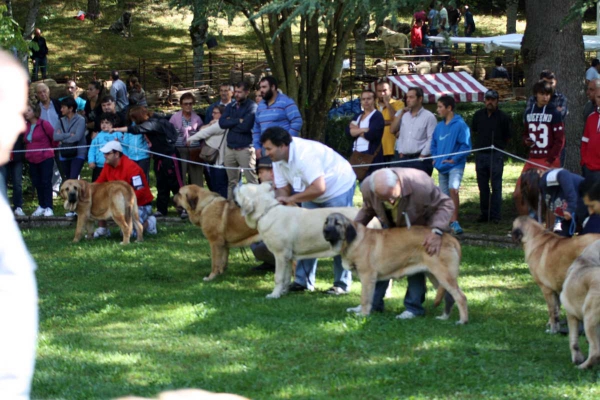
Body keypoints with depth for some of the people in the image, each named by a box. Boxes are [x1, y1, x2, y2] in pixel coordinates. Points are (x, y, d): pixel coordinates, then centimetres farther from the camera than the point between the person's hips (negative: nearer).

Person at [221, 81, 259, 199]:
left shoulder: (252, 106, -4)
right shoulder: (231, 106, 14)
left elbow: (246, 126, -16)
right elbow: (222, 123, 0)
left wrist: (230, 123, -3)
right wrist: (238, 121, -9)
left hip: (245, 149, -6)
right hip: (230, 148, 6)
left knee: (252, 181, -8)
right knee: (232, 182, 11)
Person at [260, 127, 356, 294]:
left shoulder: (304, 154, -36)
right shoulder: (278, 158, -9)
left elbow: (319, 188, -41)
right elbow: (282, 188, -5)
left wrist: (291, 199, -35)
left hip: (339, 188, -8)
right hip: (312, 191, 8)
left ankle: (342, 284, 2)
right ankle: (303, 281, 11)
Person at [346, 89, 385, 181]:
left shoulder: (377, 116, -2)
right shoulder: (358, 116, 20)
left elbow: (371, 134, -15)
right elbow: (348, 131, 5)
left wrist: (356, 130, 1)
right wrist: (363, 130, -11)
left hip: (372, 157, -7)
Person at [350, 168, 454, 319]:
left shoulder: (420, 184, -44)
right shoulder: (368, 188, -30)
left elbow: (446, 204, -32)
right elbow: (368, 209, -5)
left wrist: (437, 231, -45)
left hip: (419, 226, -4)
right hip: (391, 226, 4)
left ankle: (414, 307, -3)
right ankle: (372, 303, 12)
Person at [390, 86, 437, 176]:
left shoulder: (429, 116, -4)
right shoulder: (404, 115, 16)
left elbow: (431, 139, -10)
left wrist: (422, 156, -14)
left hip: (420, 159, -6)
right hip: (403, 159, 6)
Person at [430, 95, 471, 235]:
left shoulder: (460, 125, -10)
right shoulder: (439, 126, 10)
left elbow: (465, 145, -12)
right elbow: (433, 143, 21)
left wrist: (454, 159, -16)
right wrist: (435, 158, 6)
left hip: (455, 166, -7)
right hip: (441, 167, 7)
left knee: (453, 189, -25)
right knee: (445, 195, 10)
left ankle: (455, 221, -27)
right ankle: (449, 222, 20)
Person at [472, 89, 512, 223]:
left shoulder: (502, 117, -4)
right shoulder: (478, 115, 7)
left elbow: (508, 136, 4)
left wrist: (499, 146, 8)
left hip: (496, 155, -4)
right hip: (480, 154, 4)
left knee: (496, 186, -4)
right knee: (482, 186, 8)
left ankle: (495, 215, -2)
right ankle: (484, 214, 15)